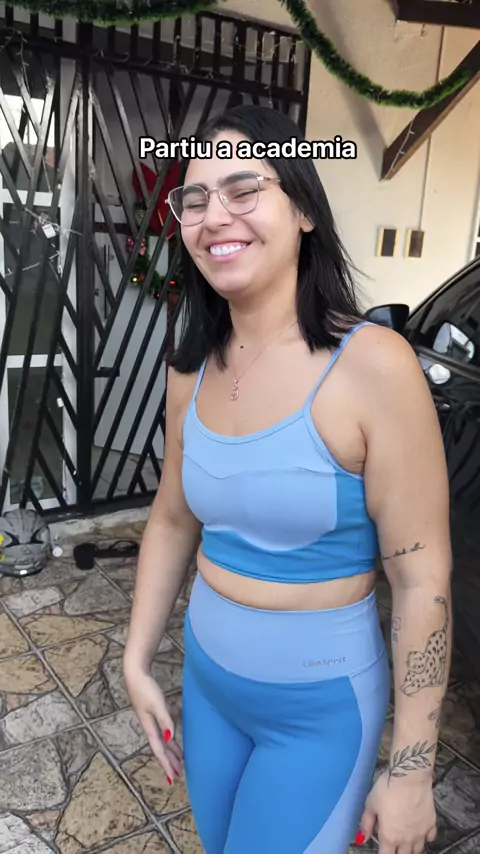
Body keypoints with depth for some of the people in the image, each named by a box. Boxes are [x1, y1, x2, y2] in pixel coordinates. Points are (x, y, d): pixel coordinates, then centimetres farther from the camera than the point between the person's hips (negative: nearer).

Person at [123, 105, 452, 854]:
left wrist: (411, 770, -13)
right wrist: (138, 661, 7)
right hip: (207, 679, 6)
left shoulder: (372, 365, -23)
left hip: (321, 704, -5)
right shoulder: (191, 371, -5)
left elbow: (423, 581, -18)